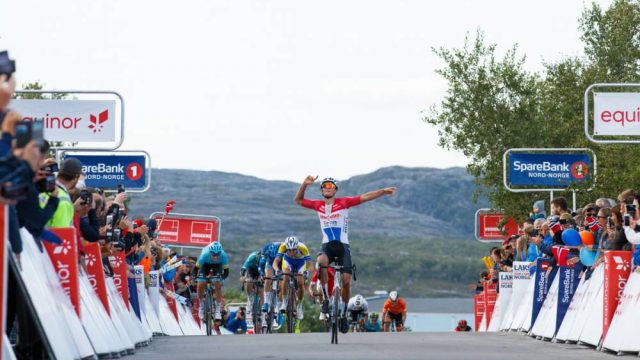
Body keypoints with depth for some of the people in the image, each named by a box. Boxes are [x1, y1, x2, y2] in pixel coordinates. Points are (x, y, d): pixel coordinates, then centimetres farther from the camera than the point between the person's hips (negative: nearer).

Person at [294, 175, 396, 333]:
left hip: (343, 246, -1)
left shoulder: (344, 202, 3)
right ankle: (326, 299, -22)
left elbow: (364, 197, -3)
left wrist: (383, 191, -13)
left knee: (346, 280, -10)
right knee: (321, 261, -34)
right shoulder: (318, 205, 11)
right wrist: (304, 184, 1)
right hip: (327, 246, 1)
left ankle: (343, 314, 8)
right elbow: (298, 200, 17)